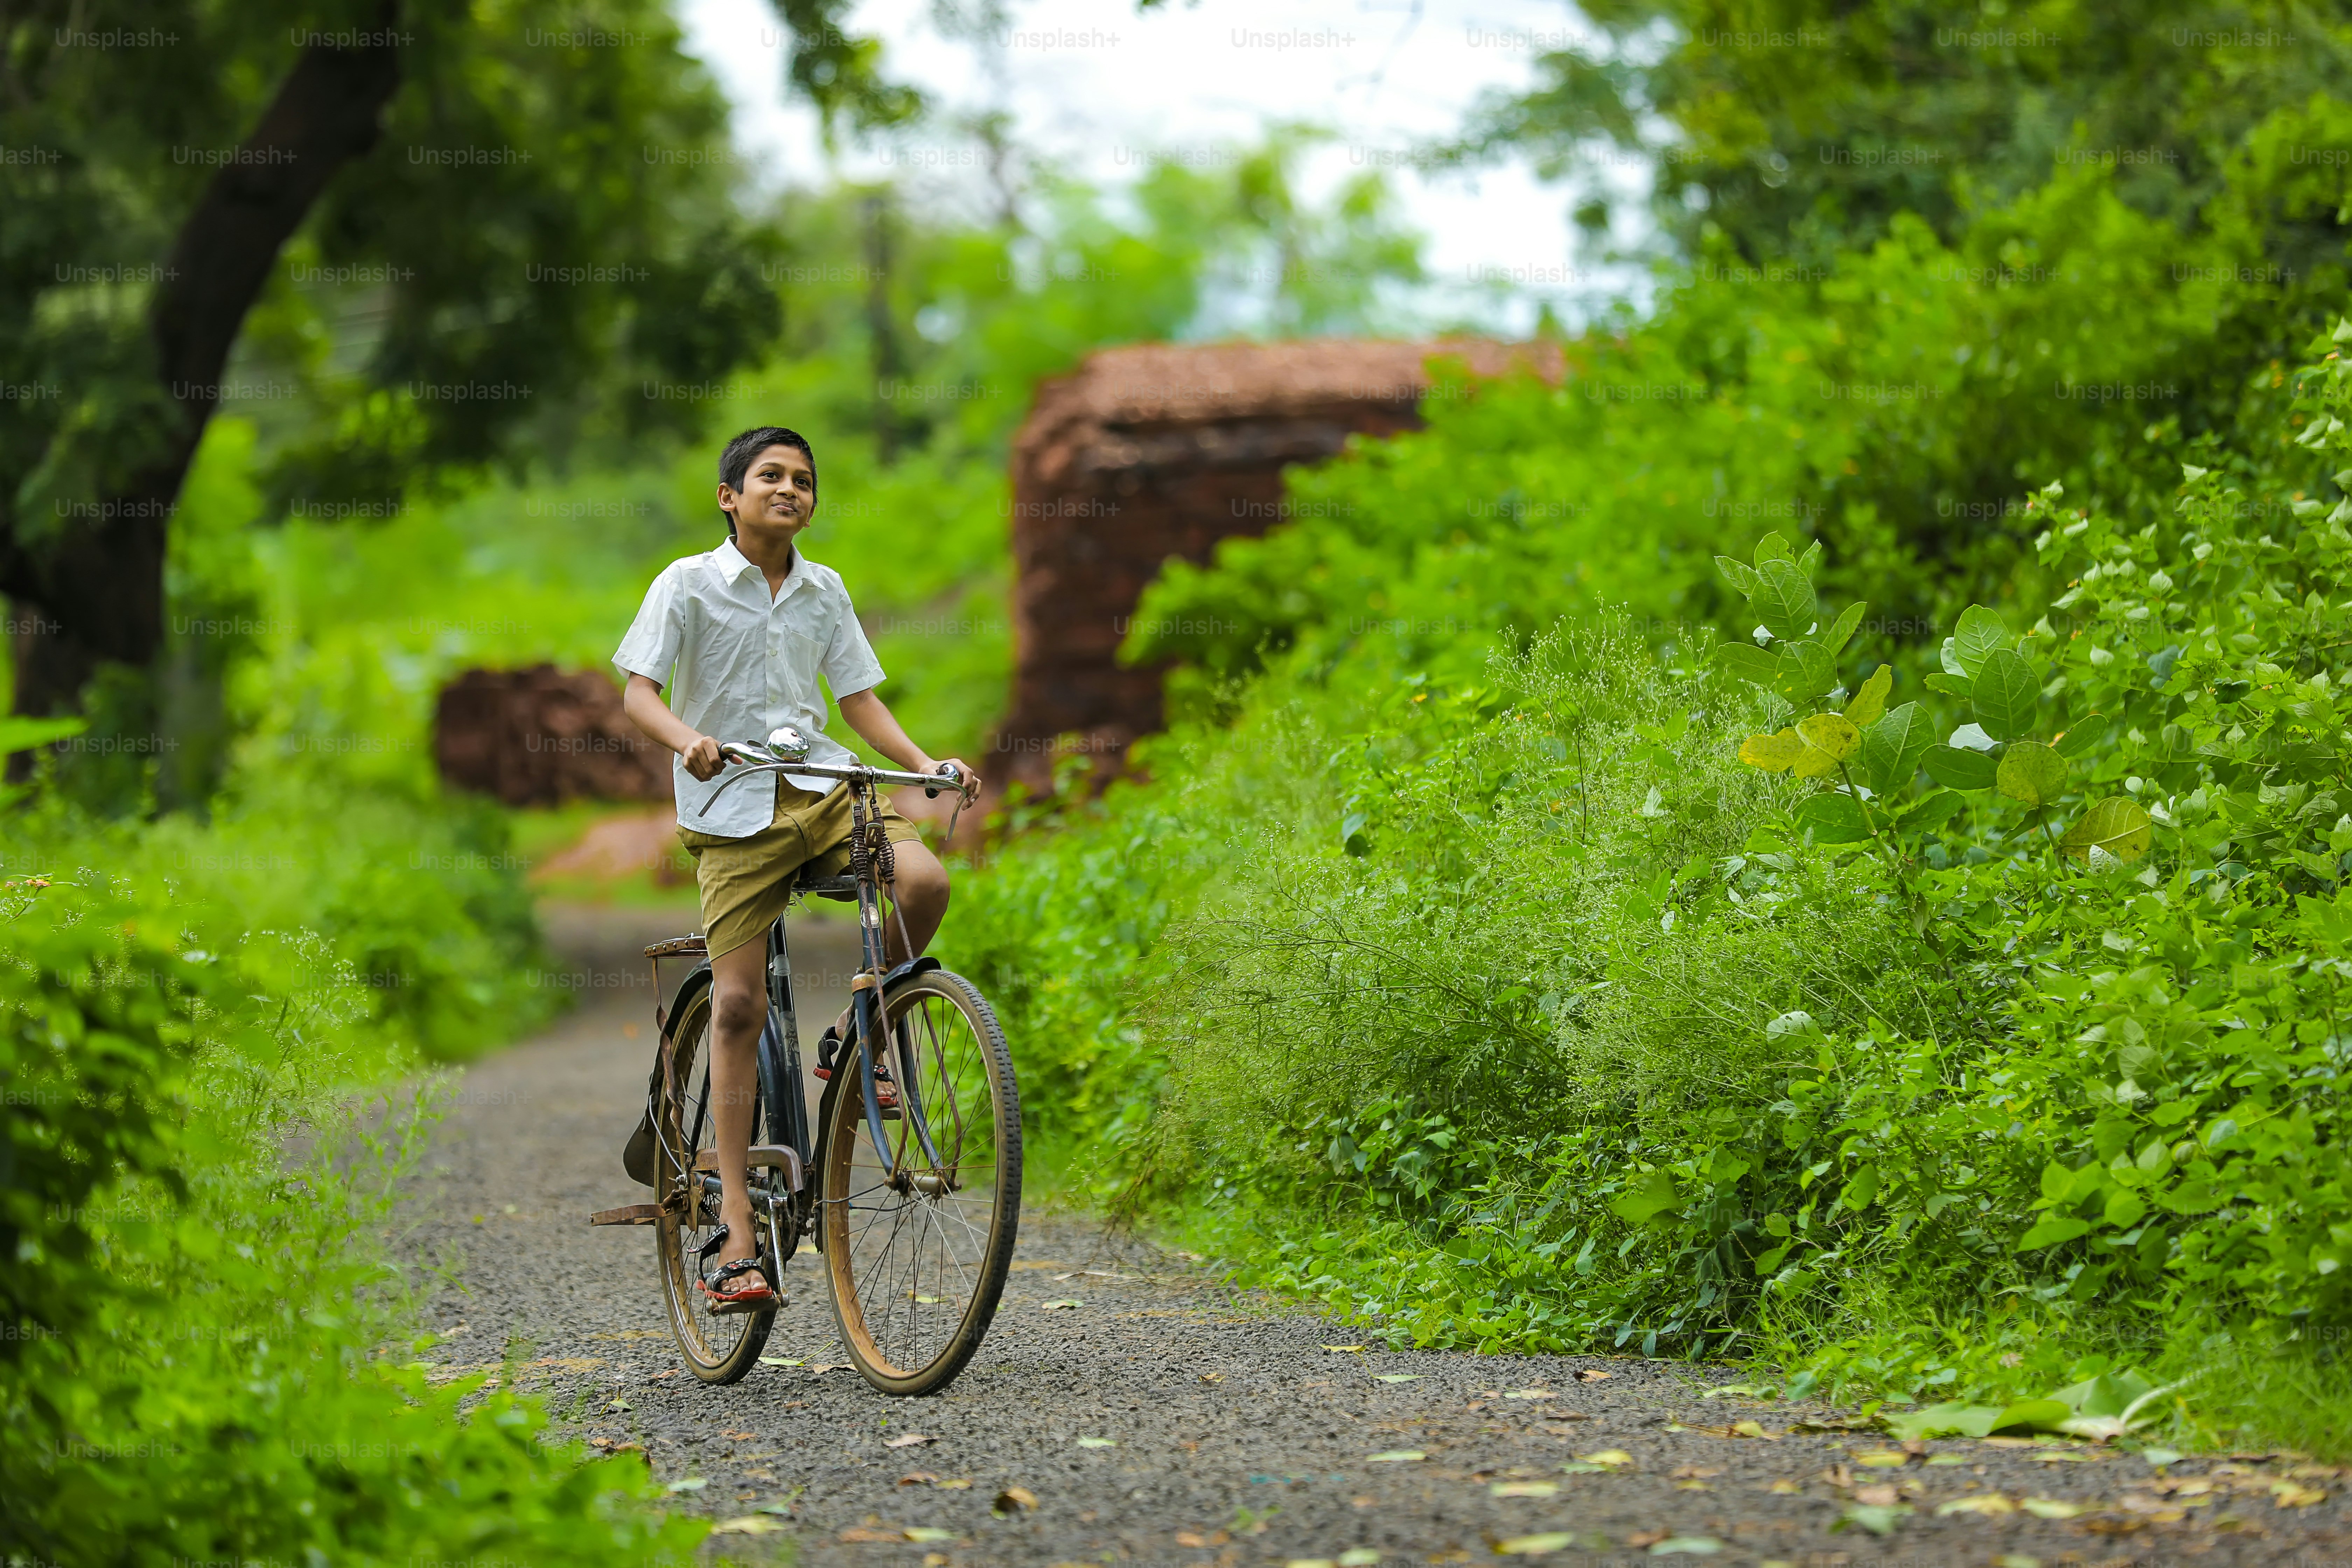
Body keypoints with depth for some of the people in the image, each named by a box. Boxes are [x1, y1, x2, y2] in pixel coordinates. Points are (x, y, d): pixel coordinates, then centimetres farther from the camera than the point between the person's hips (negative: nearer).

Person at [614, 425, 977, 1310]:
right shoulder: (690, 584, -1)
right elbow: (638, 693, -8)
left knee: (924, 881, -26)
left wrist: (924, 764, -1)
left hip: (822, 787, 3)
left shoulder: (825, 591, 11)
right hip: (732, 808, -3)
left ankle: (852, 1040, 2)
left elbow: (858, 698, 14)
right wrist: (690, 741, -28)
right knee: (738, 1005, -9)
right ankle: (738, 1229, -5)